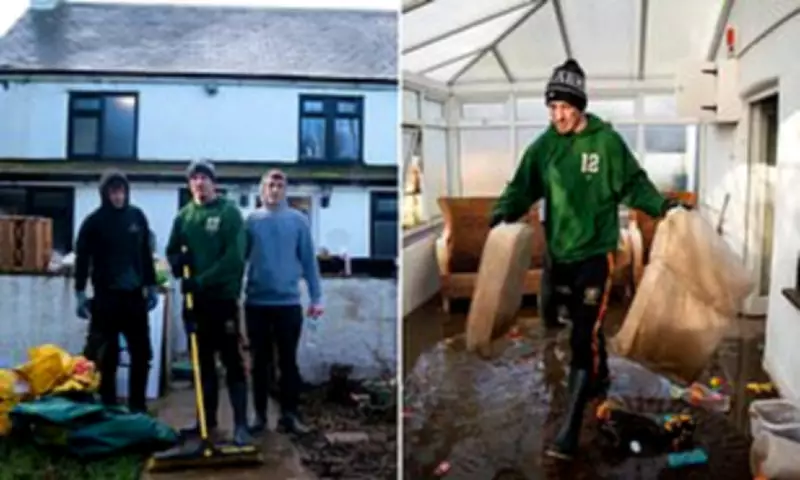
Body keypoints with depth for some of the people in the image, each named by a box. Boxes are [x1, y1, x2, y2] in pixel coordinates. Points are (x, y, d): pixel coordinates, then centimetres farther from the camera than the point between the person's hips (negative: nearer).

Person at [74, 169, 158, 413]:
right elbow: (82, 258, -4)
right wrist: (80, 293, -9)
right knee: (106, 356, 2)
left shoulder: (137, 216, 6)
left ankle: (138, 406, 18)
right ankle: (108, 406, 14)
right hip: (106, 297, -4)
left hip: (134, 295, 4)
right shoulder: (94, 221, -5)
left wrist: (151, 286, 12)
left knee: (142, 353, 6)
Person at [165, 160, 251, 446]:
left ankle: (240, 425, -3)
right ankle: (208, 420, 22)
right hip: (196, 299, 5)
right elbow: (172, 251, 16)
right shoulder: (184, 216, 10)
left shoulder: (229, 212, -5)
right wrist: (177, 261, -9)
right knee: (203, 362, 12)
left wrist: (202, 280, -21)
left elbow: (233, 257, -14)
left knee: (232, 361, -5)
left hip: (224, 298, -5)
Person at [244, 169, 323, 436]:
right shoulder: (251, 221, 2)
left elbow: (308, 260, 2)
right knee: (260, 361, 9)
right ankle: (260, 415, 19)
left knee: (288, 361, 5)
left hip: (288, 302, 0)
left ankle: (289, 415, 14)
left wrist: (315, 297, -1)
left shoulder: (298, 220, 1)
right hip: (256, 303, 1)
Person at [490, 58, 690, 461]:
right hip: (559, 253, 4)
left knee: (584, 338, -9)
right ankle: (600, 379, 50)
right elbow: (523, 188, 3)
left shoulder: (607, 141, -8)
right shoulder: (543, 146, 0)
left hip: (596, 252, -4)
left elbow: (633, 184, 0)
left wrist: (660, 206, -14)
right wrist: (504, 211, -15)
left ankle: (570, 431, -7)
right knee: (584, 327, 21)